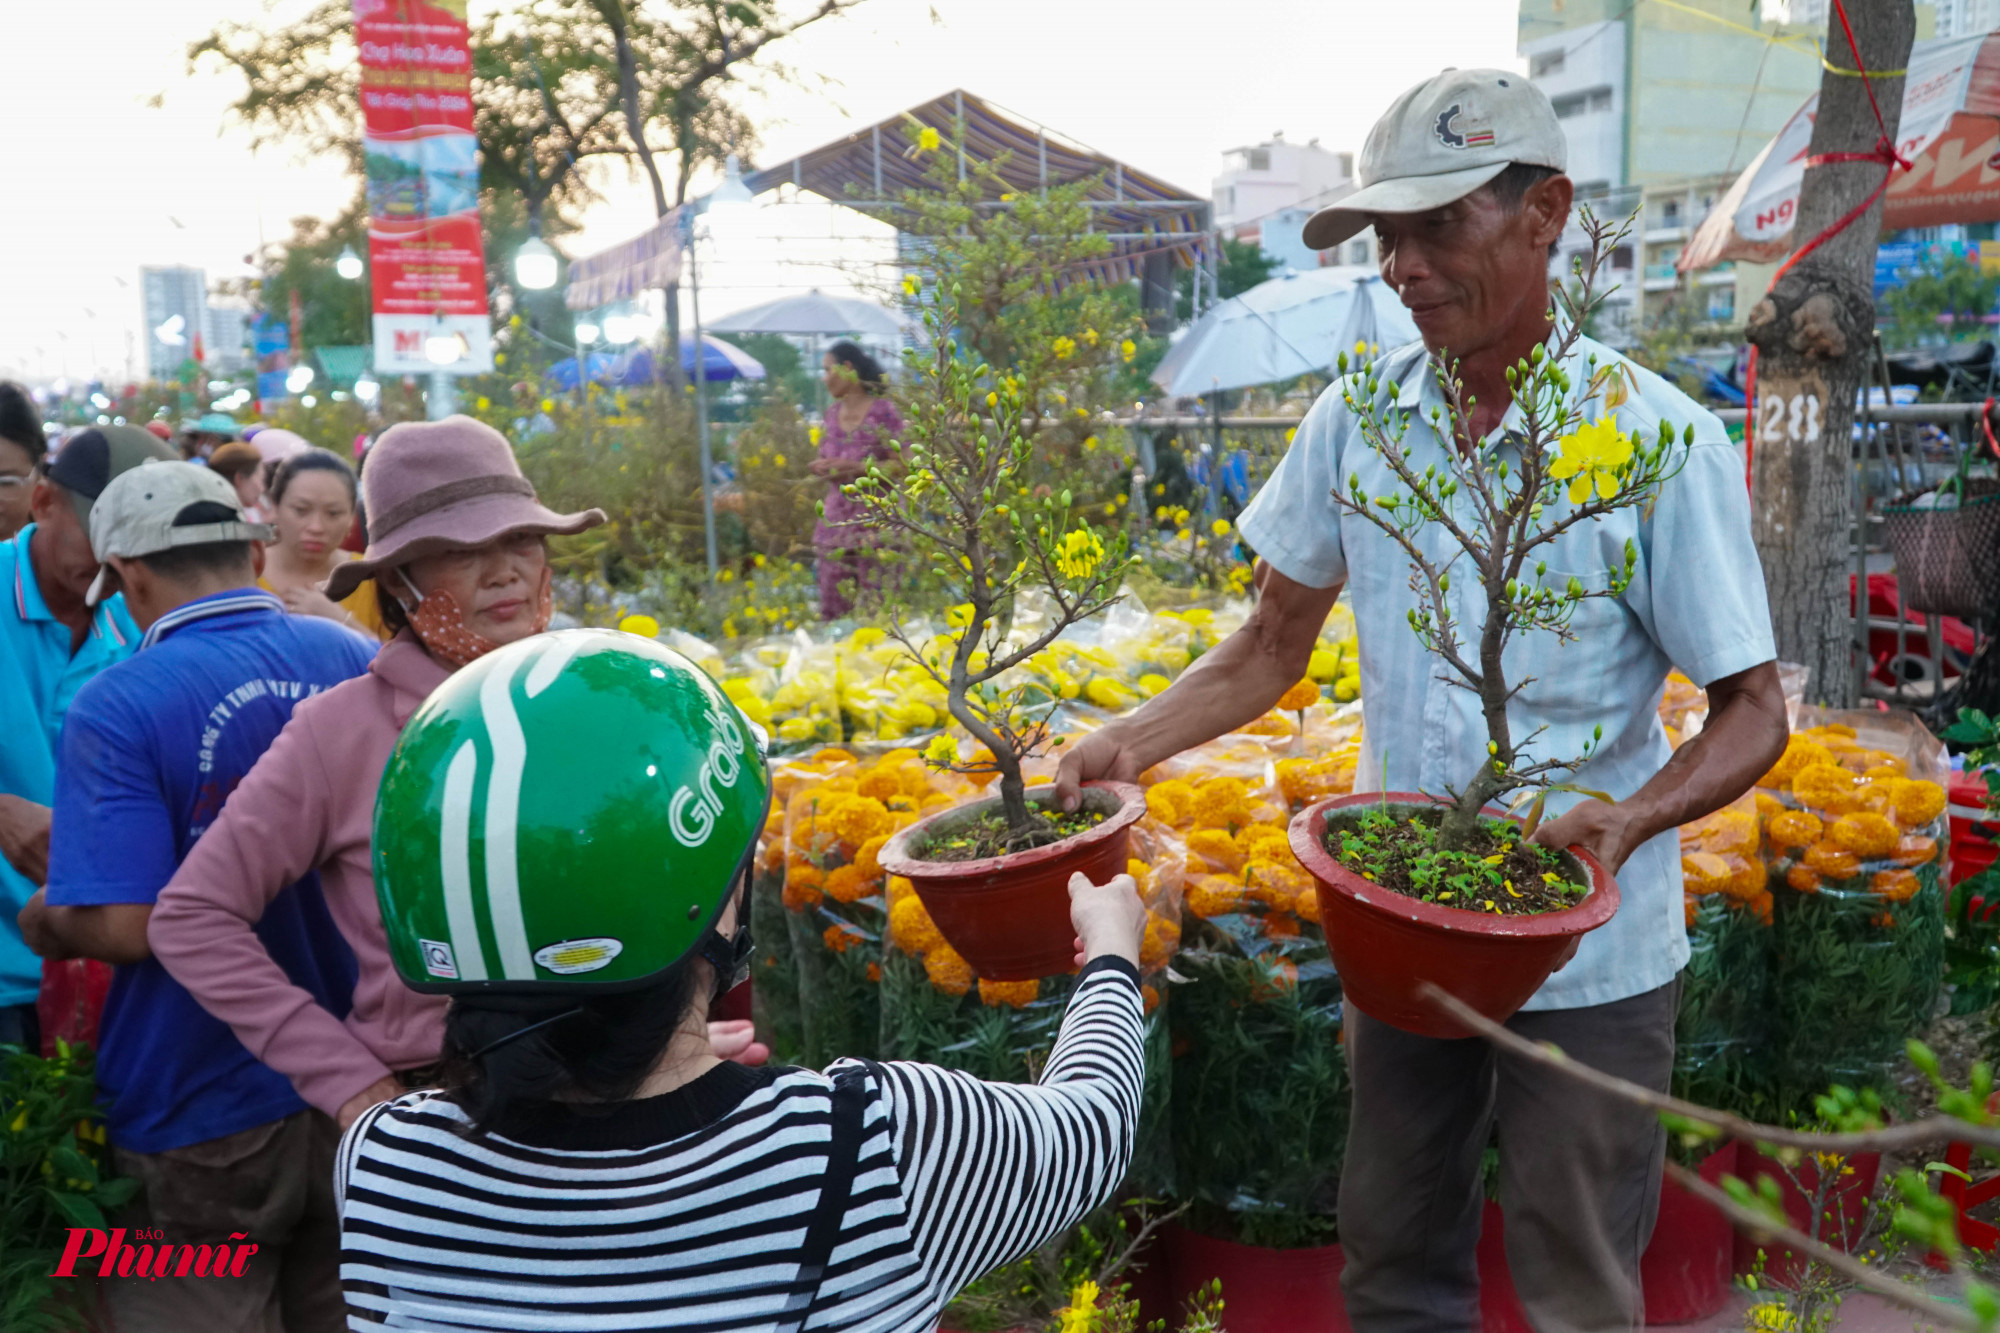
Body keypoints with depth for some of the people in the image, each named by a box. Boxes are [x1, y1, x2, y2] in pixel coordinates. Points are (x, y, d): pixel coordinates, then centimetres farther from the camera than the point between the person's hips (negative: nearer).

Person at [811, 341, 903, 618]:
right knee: (832, 609, 4)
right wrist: (820, 467, 1)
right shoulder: (833, 413, 12)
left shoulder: (883, 411, -7)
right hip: (836, 520, 6)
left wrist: (853, 466, -18)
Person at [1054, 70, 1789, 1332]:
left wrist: (1628, 818, -29)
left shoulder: (1659, 438, -14)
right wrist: (1130, 741, -10)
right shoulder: (1358, 417, -3)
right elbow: (1276, 645, 5)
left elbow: (1753, 710, -10)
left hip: (1587, 949, -3)